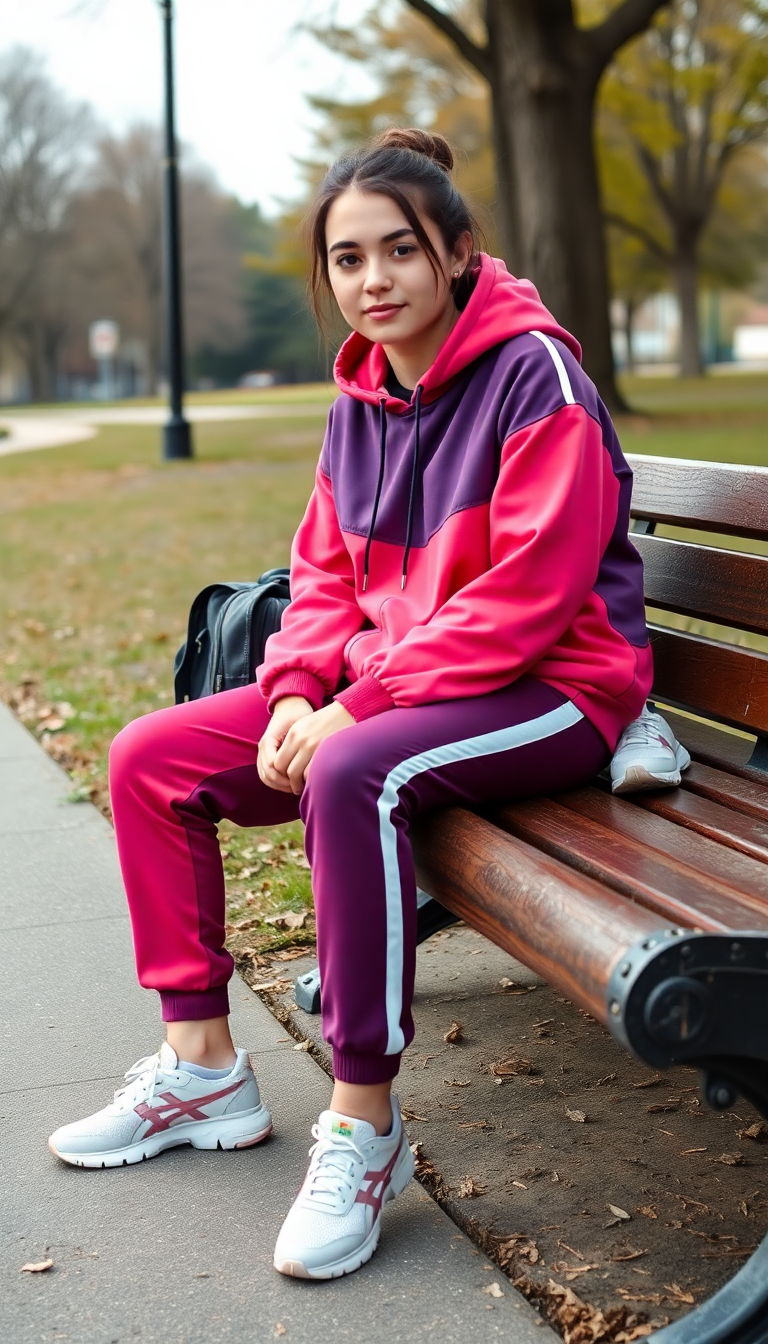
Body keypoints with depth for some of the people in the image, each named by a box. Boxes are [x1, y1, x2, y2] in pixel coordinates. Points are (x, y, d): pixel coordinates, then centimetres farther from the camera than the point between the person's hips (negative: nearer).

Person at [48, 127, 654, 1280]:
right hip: (383, 681, 8)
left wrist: (360, 708, -23)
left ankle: (365, 1123, -23)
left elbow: (529, 597, -21)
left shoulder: (535, 372, -14)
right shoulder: (361, 398, 9)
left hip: (551, 688, -8)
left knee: (354, 776, -38)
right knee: (150, 759, 0)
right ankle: (203, 1068, 9)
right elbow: (327, 574, 13)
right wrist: (298, 692, -8)